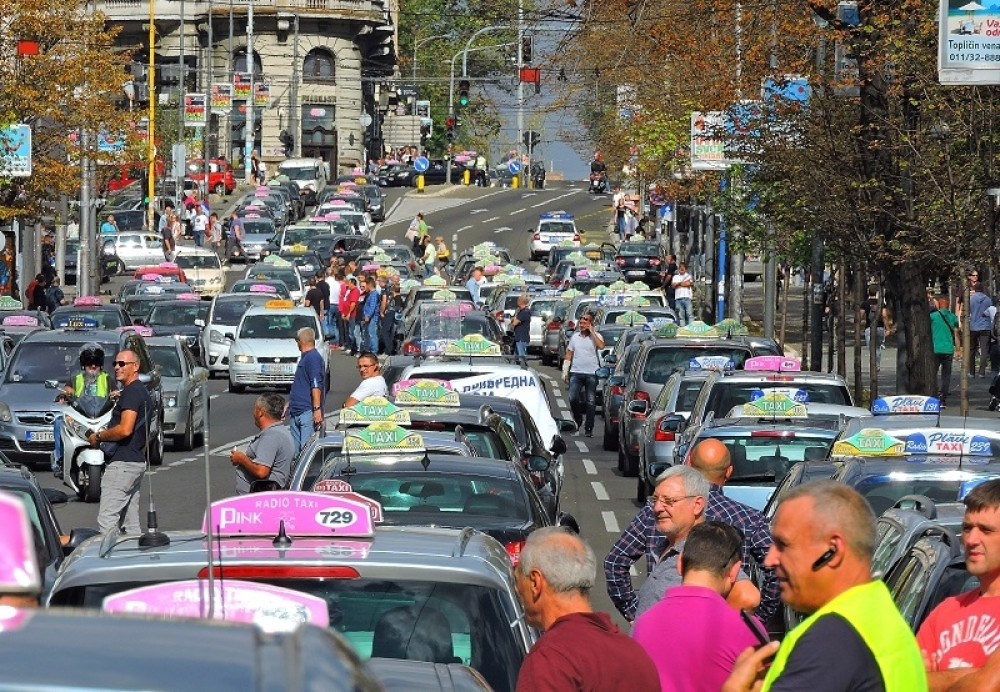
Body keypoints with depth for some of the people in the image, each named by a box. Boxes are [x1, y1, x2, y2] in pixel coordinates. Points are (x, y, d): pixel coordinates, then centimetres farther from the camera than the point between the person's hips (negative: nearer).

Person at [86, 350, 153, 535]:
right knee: (130, 523, 10)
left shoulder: (131, 392, -13)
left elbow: (125, 429, -23)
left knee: (107, 520, -15)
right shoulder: (142, 392, 20)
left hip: (122, 463, -11)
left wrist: (99, 436, -10)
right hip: (137, 461, 11)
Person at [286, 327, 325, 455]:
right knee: (295, 450, 9)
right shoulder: (305, 357, 20)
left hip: (308, 412, -10)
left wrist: (317, 409, -26)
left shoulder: (313, 358, -11)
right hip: (296, 412, 10)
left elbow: (316, 386, -20)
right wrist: (289, 404, 30)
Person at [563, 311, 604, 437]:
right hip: (576, 372, 3)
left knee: (591, 402, 0)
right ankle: (578, 420, 15)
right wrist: (565, 371, 12)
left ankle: (589, 428, 5)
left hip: (591, 373, -3)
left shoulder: (596, 336, 2)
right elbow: (569, 355, 16)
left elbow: (601, 346, -20)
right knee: (573, 398, -9)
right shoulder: (575, 336, 12)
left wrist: (592, 332, -13)